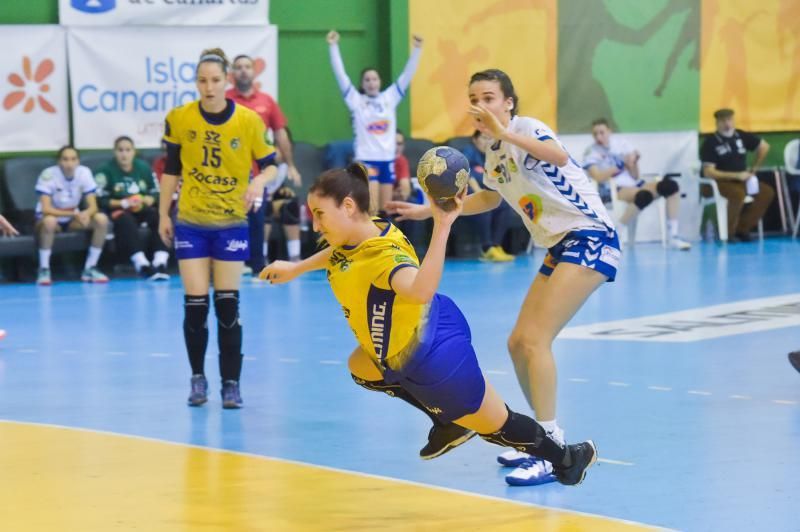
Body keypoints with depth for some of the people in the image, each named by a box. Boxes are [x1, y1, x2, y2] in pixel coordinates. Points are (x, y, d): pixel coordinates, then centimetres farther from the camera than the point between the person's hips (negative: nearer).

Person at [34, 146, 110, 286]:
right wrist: (74, 213, -38)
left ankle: (89, 269, -9)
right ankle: (44, 270, -25)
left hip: (72, 221, 4)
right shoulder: (48, 175, -24)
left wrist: (86, 214, -39)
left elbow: (93, 206, -14)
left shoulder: (84, 173, -13)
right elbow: (46, 209, -29)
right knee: (49, 221, -40)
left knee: (102, 219, -20)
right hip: (51, 218, -4)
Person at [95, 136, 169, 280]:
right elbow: (100, 200, -8)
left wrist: (146, 200, -10)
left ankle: (160, 262, -36)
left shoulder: (143, 168, 8)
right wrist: (123, 203, -19)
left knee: (158, 216, -28)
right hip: (117, 210, -3)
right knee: (126, 220, -37)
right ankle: (142, 264, -47)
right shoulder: (106, 170, -3)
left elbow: (156, 194, 12)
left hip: (142, 209, 4)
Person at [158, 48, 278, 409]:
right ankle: (198, 378, 16)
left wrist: (259, 182, -21)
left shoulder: (249, 121, -8)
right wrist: (163, 215, 7)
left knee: (228, 305, -1)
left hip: (231, 223, -1)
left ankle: (231, 383, 8)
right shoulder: (179, 119, -5)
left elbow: (270, 164, 1)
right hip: (190, 223, 1)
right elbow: (171, 169, 7)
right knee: (195, 305, -1)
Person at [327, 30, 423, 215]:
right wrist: (333, 47, -14)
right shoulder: (356, 100, 0)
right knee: (372, 209, -12)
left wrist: (417, 49, -4)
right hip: (366, 159, -4)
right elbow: (340, 74, -6)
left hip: (387, 159, 4)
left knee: (385, 210, 6)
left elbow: (407, 75, 5)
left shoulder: (390, 98, 8)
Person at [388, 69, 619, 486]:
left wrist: (505, 133, -46)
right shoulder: (494, 153, 12)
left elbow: (559, 157, -36)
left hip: (590, 237, -10)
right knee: (519, 343, 10)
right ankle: (547, 436, 26)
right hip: (559, 247, 10)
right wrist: (428, 210, 30)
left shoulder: (526, 128, -13)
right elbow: (489, 198, 33)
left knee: (535, 339, -19)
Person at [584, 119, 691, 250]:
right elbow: (598, 178, -17)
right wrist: (620, 166, -20)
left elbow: (635, 177, 7)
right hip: (613, 190, -5)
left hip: (634, 185, 5)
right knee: (644, 195, -37)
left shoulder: (620, 144, 8)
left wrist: (633, 163, -13)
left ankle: (673, 237, -14)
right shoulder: (591, 153, -1)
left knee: (671, 185, -15)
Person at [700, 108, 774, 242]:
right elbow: (708, 172, -19)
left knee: (767, 192, -12)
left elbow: (764, 146, 18)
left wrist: (754, 168, 12)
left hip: (741, 180, 6)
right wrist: (737, 175, -21)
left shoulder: (741, 136, 2)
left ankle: (742, 229, -8)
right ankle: (728, 232, -20)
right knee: (738, 193, -35)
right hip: (719, 182, -6)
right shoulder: (710, 143, -14)